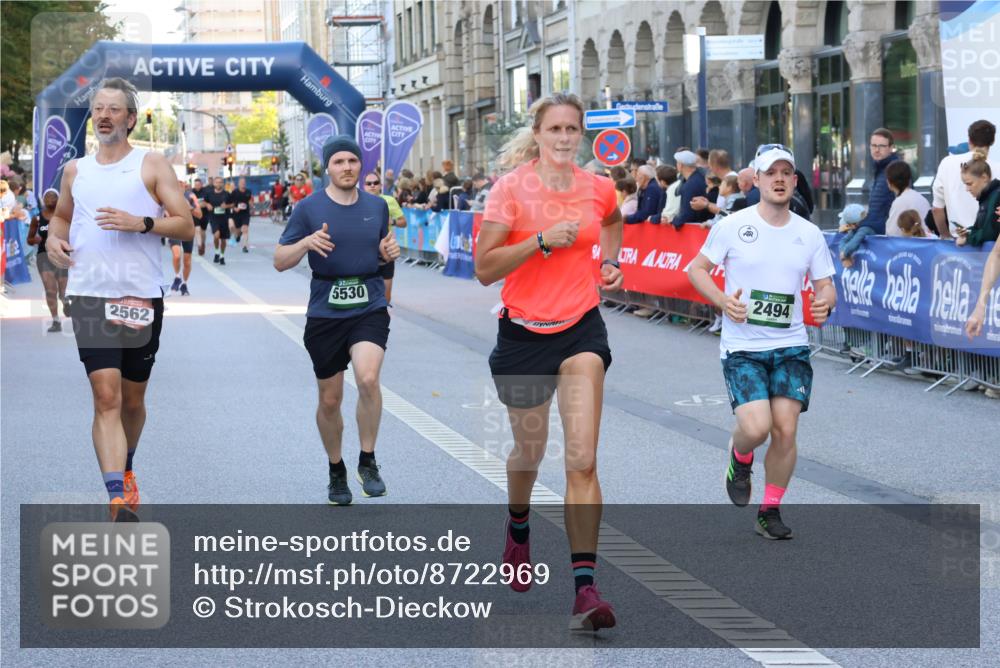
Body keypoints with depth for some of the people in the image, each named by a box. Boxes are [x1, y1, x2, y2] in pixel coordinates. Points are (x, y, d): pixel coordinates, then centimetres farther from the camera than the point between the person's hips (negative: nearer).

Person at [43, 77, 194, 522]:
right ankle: (119, 500, -21)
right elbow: (62, 215, 30)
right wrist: (53, 238, 8)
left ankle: (125, 469, 41)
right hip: (90, 297, 1)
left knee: (133, 400, 13)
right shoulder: (75, 170, 12)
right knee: (106, 397, -14)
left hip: (142, 297, -1)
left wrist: (140, 223, -18)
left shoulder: (152, 166, 3)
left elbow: (186, 227, -2)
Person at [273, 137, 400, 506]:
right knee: (329, 401, 7)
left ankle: (368, 461, -7)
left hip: (370, 310, 1)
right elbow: (280, 261, -1)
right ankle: (336, 471, 29)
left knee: (368, 379, -25)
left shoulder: (377, 206, 8)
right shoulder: (308, 208, -2)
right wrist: (306, 243, -20)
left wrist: (390, 252, -1)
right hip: (325, 314, -1)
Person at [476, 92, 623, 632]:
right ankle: (517, 527, 51)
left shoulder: (599, 189, 2)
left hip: (582, 329, 1)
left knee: (582, 460, -12)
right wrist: (542, 240, -21)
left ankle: (585, 588, -15)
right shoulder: (512, 188, -8)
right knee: (529, 451, 16)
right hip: (524, 332, -1)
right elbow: (484, 269, -13)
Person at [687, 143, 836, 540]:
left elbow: (825, 285, 11)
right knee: (756, 427, -18)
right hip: (742, 347, -3)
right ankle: (740, 459, 20)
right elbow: (697, 269, 3)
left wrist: (825, 301, -14)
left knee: (785, 430, -7)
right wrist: (723, 301, -14)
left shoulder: (809, 234, 5)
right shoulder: (733, 226, -4)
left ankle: (770, 512, 12)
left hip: (791, 347, 3)